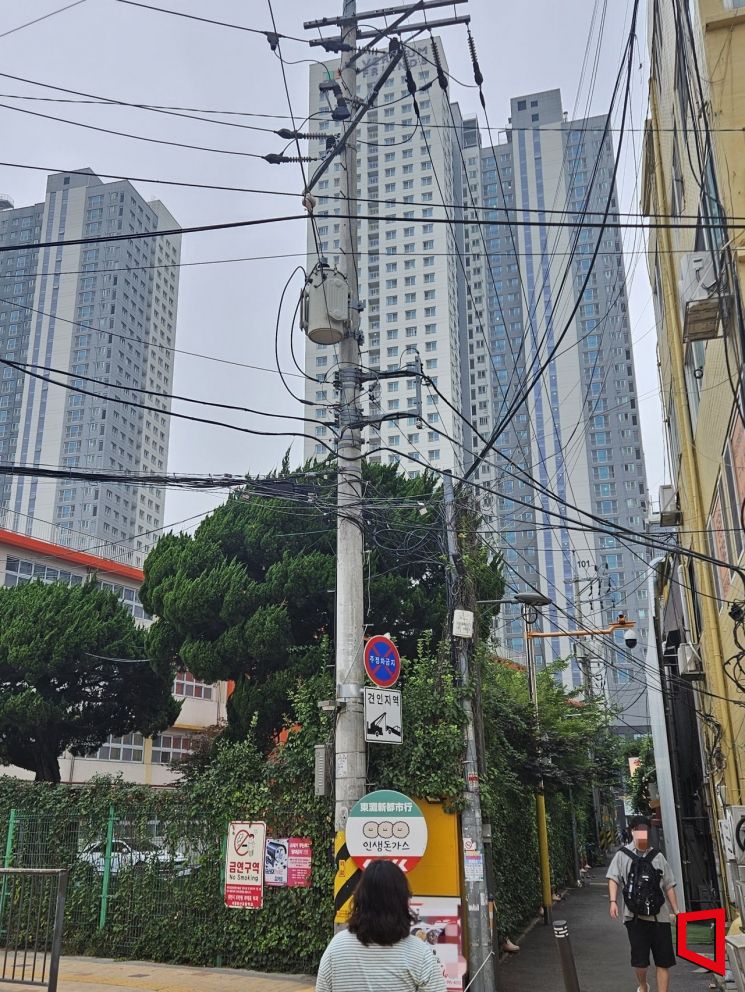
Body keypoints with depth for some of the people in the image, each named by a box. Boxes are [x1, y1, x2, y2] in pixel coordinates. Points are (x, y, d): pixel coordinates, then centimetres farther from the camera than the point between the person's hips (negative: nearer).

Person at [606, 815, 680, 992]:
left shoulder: (657, 856, 9)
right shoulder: (622, 855, 2)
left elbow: (668, 886, 13)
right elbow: (613, 879, -4)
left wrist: (675, 911, 8)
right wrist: (613, 901, -17)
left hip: (659, 916, 2)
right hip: (635, 916, -2)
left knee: (663, 961, 2)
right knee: (639, 960, 4)